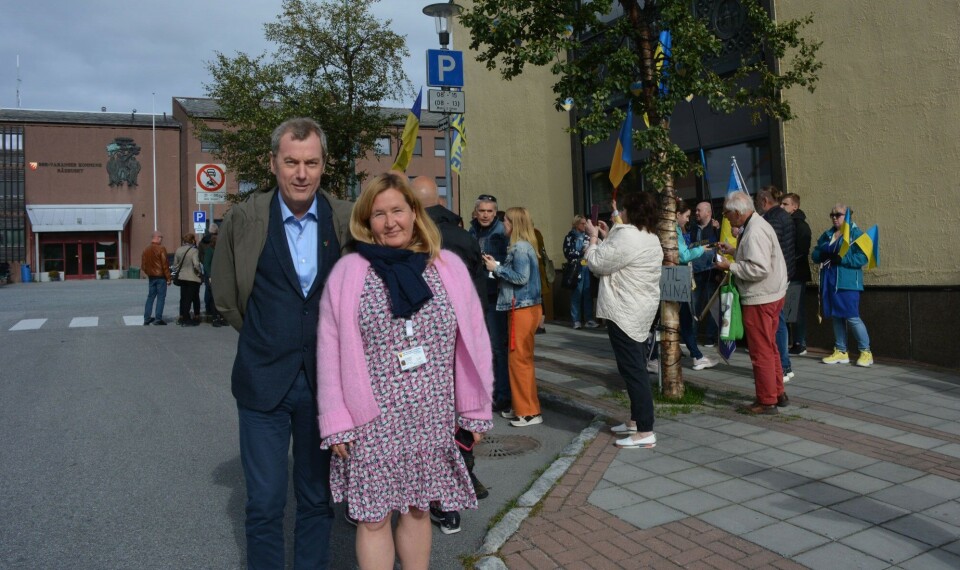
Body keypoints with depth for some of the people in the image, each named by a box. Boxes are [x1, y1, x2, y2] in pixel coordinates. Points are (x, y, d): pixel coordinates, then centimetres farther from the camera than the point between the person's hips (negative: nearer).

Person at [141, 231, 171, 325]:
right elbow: (165, 265, -13)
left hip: (151, 277, 6)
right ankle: (158, 318, -3)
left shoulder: (146, 250, 8)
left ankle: (146, 318, 14)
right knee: (161, 297, -1)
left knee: (150, 297, 13)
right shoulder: (161, 249, -12)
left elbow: (143, 266, 11)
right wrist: (168, 278, -9)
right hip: (160, 276, -6)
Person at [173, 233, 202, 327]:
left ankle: (182, 317, 19)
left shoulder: (178, 250, 3)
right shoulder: (194, 251, -15)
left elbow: (175, 264, 8)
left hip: (182, 277, 6)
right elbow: (196, 265, -22)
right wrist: (200, 272, -6)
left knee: (183, 298, 14)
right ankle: (186, 320, 3)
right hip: (193, 278, -6)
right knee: (189, 298, 1)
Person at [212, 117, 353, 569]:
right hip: (264, 379, -1)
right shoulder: (243, 219, -5)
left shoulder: (346, 221, -4)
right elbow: (225, 298, 6)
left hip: (325, 378, 1)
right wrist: (269, 342, 8)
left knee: (318, 498, 15)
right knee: (265, 502, 7)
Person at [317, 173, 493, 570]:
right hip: (371, 422, -1)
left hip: (431, 419, 2)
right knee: (373, 518, 9)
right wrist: (336, 423, -5)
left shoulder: (448, 267, 1)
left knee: (418, 509, 17)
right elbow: (331, 352, -3)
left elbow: (472, 341, 3)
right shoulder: (348, 272, -3)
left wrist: (475, 410, 4)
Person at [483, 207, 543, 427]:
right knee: (520, 358, 15)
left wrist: (497, 268, -13)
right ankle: (521, 406, 24)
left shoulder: (520, 248, -16)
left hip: (523, 308, -10)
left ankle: (530, 412, 3)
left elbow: (521, 278, -22)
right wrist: (497, 265, 6)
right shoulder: (522, 246, 14)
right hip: (523, 307, 10)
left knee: (520, 359, -4)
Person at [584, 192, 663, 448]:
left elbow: (597, 264, -14)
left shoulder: (626, 236, -19)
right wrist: (607, 237, 18)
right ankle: (637, 419, 27)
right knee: (636, 367, 17)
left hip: (624, 311, -10)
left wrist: (594, 238, 0)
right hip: (640, 310, 10)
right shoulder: (651, 238, 13)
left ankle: (645, 432, -3)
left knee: (632, 369, -7)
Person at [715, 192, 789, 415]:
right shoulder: (757, 225, 12)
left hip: (760, 299, -11)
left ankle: (766, 401, 9)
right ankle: (778, 393, 31)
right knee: (770, 347, 20)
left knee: (761, 351, -1)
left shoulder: (755, 232, -21)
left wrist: (730, 266, -18)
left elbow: (759, 269, -28)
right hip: (771, 295, 11)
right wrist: (733, 250, 12)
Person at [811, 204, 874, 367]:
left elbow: (862, 257, -14)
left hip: (847, 282, -6)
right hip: (829, 281, 6)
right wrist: (823, 254, -9)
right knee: (836, 317, 11)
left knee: (852, 317, -7)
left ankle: (866, 352, 6)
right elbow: (815, 255, 12)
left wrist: (841, 258, -23)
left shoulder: (856, 233, -4)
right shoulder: (827, 235, 16)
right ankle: (841, 352, 19)